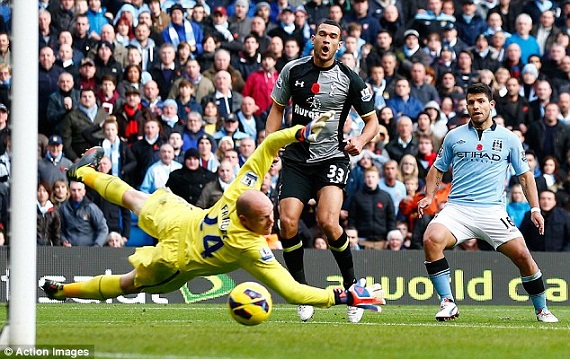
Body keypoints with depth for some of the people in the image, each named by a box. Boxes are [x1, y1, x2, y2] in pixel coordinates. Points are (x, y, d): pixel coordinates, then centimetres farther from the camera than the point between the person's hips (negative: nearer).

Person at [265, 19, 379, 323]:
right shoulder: (293, 70, 3)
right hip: (296, 158, 3)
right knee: (287, 222, -14)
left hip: (332, 158, -3)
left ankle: (351, 285, -2)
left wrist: (360, 141, -16)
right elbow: (277, 108, 14)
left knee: (328, 222, -22)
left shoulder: (349, 80, -3)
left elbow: (372, 120, 5)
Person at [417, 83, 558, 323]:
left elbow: (524, 174, 15)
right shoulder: (454, 136, 11)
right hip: (457, 208, 0)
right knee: (431, 239, -28)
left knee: (522, 255, -12)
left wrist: (535, 208, 6)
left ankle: (542, 310, 10)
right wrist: (429, 196, 5)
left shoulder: (508, 138, 9)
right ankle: (447, 303, -20)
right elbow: (438, 168, 21)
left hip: (492, 210, 0)